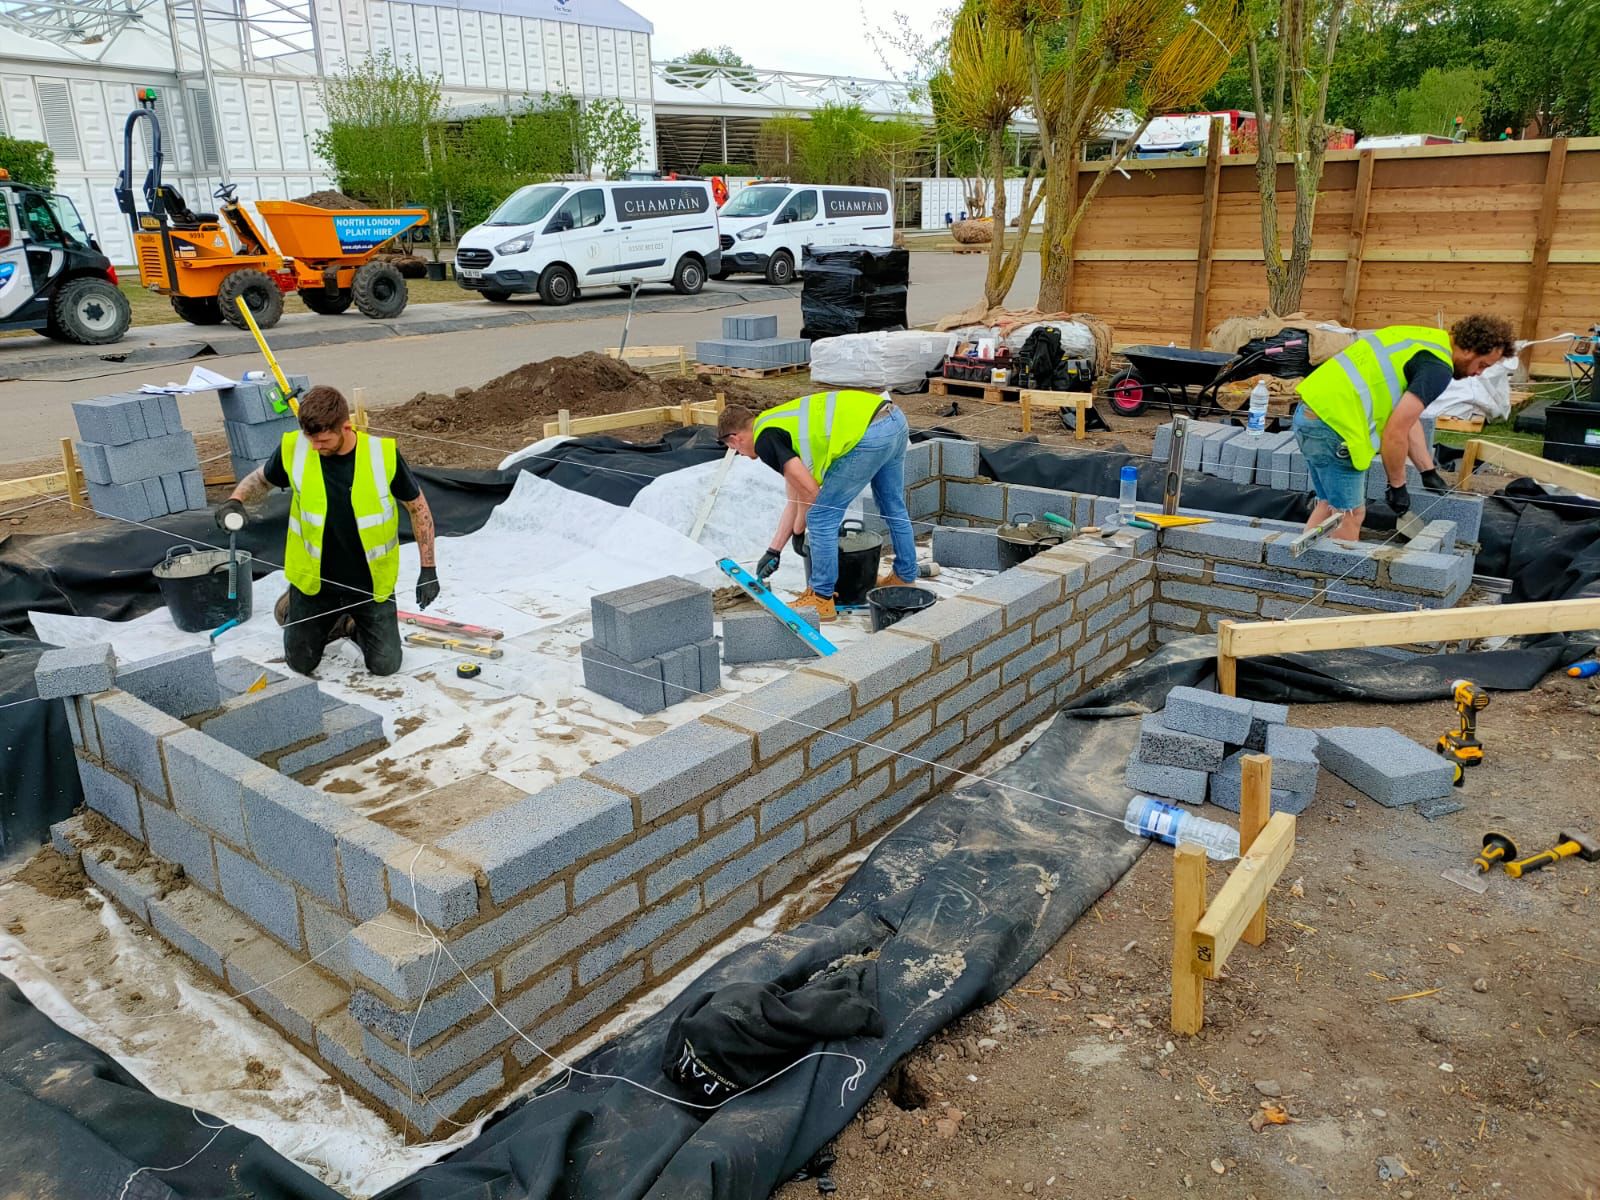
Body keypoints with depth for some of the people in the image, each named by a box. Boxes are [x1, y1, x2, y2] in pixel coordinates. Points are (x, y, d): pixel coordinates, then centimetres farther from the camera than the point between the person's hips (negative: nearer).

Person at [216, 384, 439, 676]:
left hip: (370, 583, -1)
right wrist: (236, 499, -15)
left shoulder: (383, 454, -20)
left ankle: (351, 625, 33)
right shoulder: (294, 449, -15)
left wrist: (428, 569, -6)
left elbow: (417, 507, -6)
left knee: (385, 665, 3)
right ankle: (295, 611, 42)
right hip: (314, 579, 1)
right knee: (301, 663, 12)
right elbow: (261, 478, 7)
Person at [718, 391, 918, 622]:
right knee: (893, 507, 28)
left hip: (869, 434, -10)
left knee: (821, 519, 3)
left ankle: (821, 600, 13)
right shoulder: (784, 425, 29)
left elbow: (809, 490, -5)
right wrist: (773, 551, 37)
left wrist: (798, 531, 13)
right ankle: (905, 577, 45)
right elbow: (794, 499, 33)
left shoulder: (765, 440, 1)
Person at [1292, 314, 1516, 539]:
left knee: (1329, 506, 20)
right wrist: (1397, 487, -3)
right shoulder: (1438, 367, -11)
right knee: (1350, 515, 3)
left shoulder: (1425, 337, 19)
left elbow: (1405, 418, 25)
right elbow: (1395, 433, -16)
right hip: (1334, 423, -9)